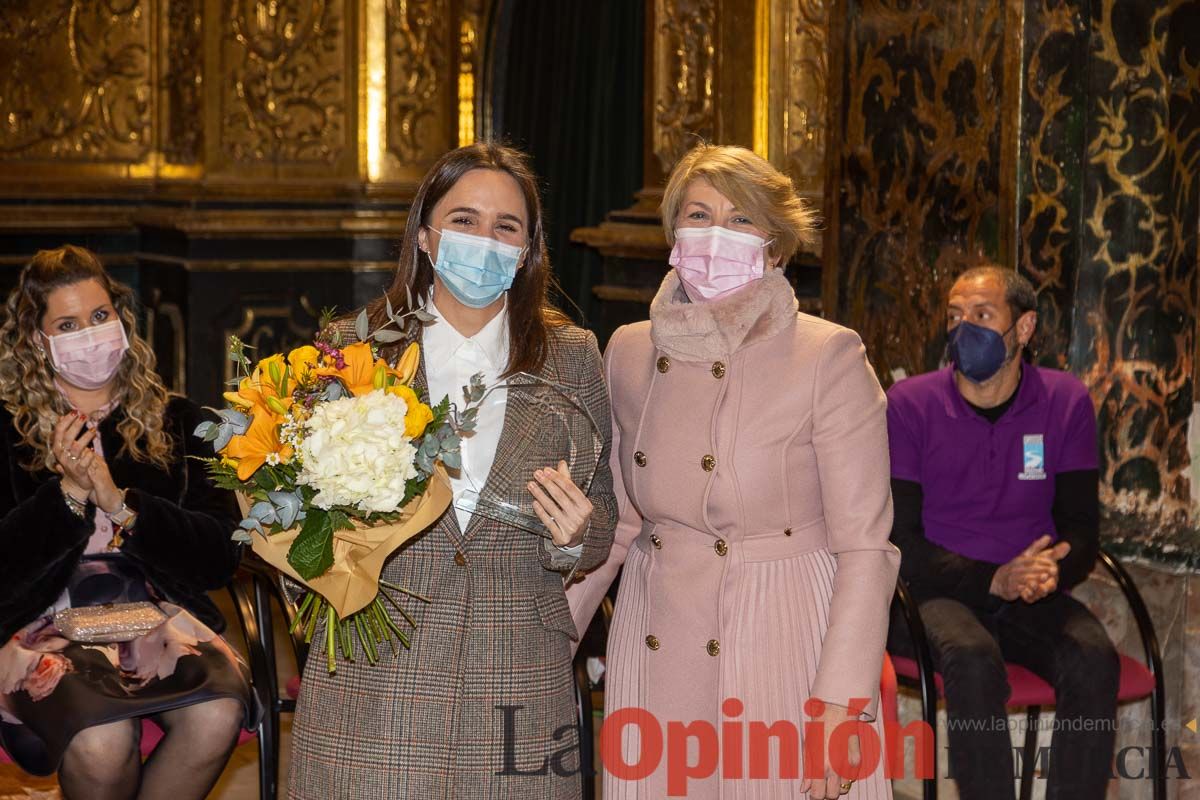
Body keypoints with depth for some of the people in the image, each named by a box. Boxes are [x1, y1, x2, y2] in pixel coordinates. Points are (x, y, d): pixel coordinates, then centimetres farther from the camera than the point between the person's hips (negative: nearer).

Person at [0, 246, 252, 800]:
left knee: (217, 716, -32)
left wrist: (120, 503, -10)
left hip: (160, 614, 2)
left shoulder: (175, 421, 12)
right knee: (102, 742, -34)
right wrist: (68, 494, -13)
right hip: (48, 627, -2)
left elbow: (221, 556, 2)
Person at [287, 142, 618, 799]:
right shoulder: (351, 349, 1)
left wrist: (574, 536, -12)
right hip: (374, 674, -1)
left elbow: (602, 524, 9)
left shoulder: (572, 357, 5)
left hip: (519, 690, 1)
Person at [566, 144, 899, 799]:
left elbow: (865, 549, -10)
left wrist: (840, 707, -16)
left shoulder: (830, 357, -8)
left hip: (785, 652, -4)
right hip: (656, 664, 4)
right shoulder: (628, 353, 6)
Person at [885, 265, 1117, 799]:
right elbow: (898, 541, -7)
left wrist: (1051, 572, -20)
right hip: (933, 593, -2)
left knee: (1094, 659, -28)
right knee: (974, 659, -35)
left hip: (1031, 596, 2)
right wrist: (996, 580, -21)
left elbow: (1081, 529, 5)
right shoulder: (909, 404, -4)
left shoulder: (1066, 403, 3)